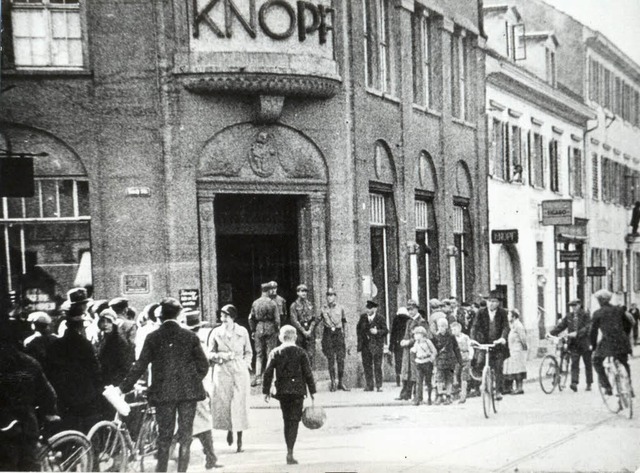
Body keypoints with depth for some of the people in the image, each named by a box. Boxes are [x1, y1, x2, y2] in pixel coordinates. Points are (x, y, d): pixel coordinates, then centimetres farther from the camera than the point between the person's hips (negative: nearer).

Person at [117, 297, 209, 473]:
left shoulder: (152, 338, -4)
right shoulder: (190, 336, -3)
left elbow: (140, 366, -4)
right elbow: (203, 365, -1)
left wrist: (123, 387, 4)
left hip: (163, 393, 0)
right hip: (188, 392, 0)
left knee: (164, 438, 11)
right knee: (185, 437, 7)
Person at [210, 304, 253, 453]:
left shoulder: (242, 332, 4)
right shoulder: (216, 333, 3)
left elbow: (248, 352, 14)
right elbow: (210, 353, 7)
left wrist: (245, 363, -3)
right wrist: (220, 355, -12)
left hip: (240, 371, 0)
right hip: (222, 371, 0)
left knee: (240, 405, -3)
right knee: (223, 403, -2)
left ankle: (239, 441, 3)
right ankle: (229, 430, 26)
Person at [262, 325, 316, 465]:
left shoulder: (275, 353, 3)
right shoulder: (300, 352, -3)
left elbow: (268, 373, 1)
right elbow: (308, 373, -4)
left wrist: (266, 391, 8)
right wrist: (312, 391, 3)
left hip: (282, 391, 3)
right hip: (297, 390, -3)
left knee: (287, 421, 15)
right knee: (294, 421, -1)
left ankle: (289, 452, 19)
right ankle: (290, 453, -11)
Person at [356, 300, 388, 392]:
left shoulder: (380, 319, -5)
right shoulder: (363, 317, 7)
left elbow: (385, 331, -3)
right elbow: (358, 328, 19)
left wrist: (377, 332, -19)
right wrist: (360, 337, 8)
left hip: (376, 345, -4)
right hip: (365, 344, 4)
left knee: (377, 366, -4)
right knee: (366, 365, 6)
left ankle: (379, 386, 3)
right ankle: (369, 385, 14)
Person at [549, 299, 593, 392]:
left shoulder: (585, 315, -5)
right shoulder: (569, 316, 8)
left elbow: (587, 328, -16)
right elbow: (560, 326, 4)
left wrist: (577, 333, -29)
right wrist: (551, 333, -10)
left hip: (585, 343, -3)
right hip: (574, 344, 3)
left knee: (588, 365, 8)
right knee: (574, 364, -8)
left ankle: (589, 384, 19)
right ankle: (574, 383, -16)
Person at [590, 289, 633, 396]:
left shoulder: (598, 313, -2)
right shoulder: (618, 310, 10)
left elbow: (593, 331, -2)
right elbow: (628, 325, 17)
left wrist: (594, 345, 9)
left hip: (607, 342, -4)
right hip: (622, 343, 4)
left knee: (597, 361, 17)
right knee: (624, 364, 22)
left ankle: (607, 387, 9)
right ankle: (628, 387, 22)